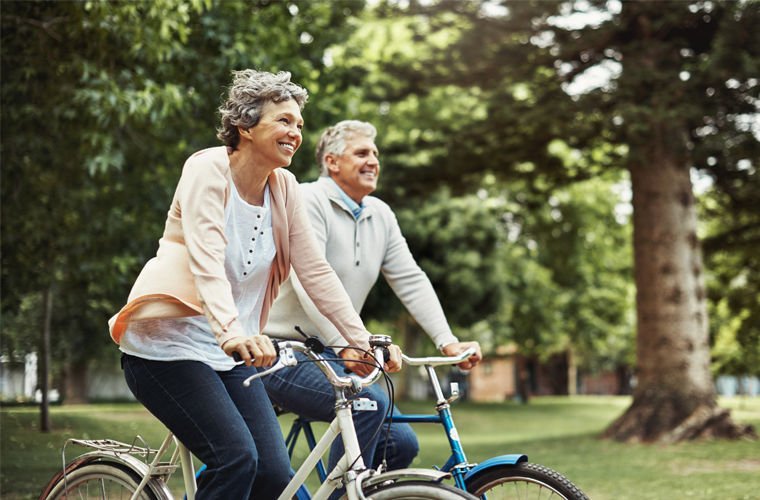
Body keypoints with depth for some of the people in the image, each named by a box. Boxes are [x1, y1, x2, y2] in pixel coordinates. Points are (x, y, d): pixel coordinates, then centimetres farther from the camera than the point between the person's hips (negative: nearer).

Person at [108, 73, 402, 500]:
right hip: (169, 345, -6)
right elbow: (206, 261, -27)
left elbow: (316, 272, 3)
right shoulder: (208, 169, -12)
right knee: (236, 458, -22)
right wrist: (230, 331, -43)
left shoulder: (284, 189, 5)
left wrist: (364, 341, -6)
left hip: (231, 355, 6)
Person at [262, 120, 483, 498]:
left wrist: (449, 342, -6)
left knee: (401, 442, -3)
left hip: (328, 354, 8)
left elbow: (411, 281, 6)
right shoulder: (307, 201, -13)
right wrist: (346, 346, -36)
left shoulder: (381, 216, 11)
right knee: (369, 404, -30)